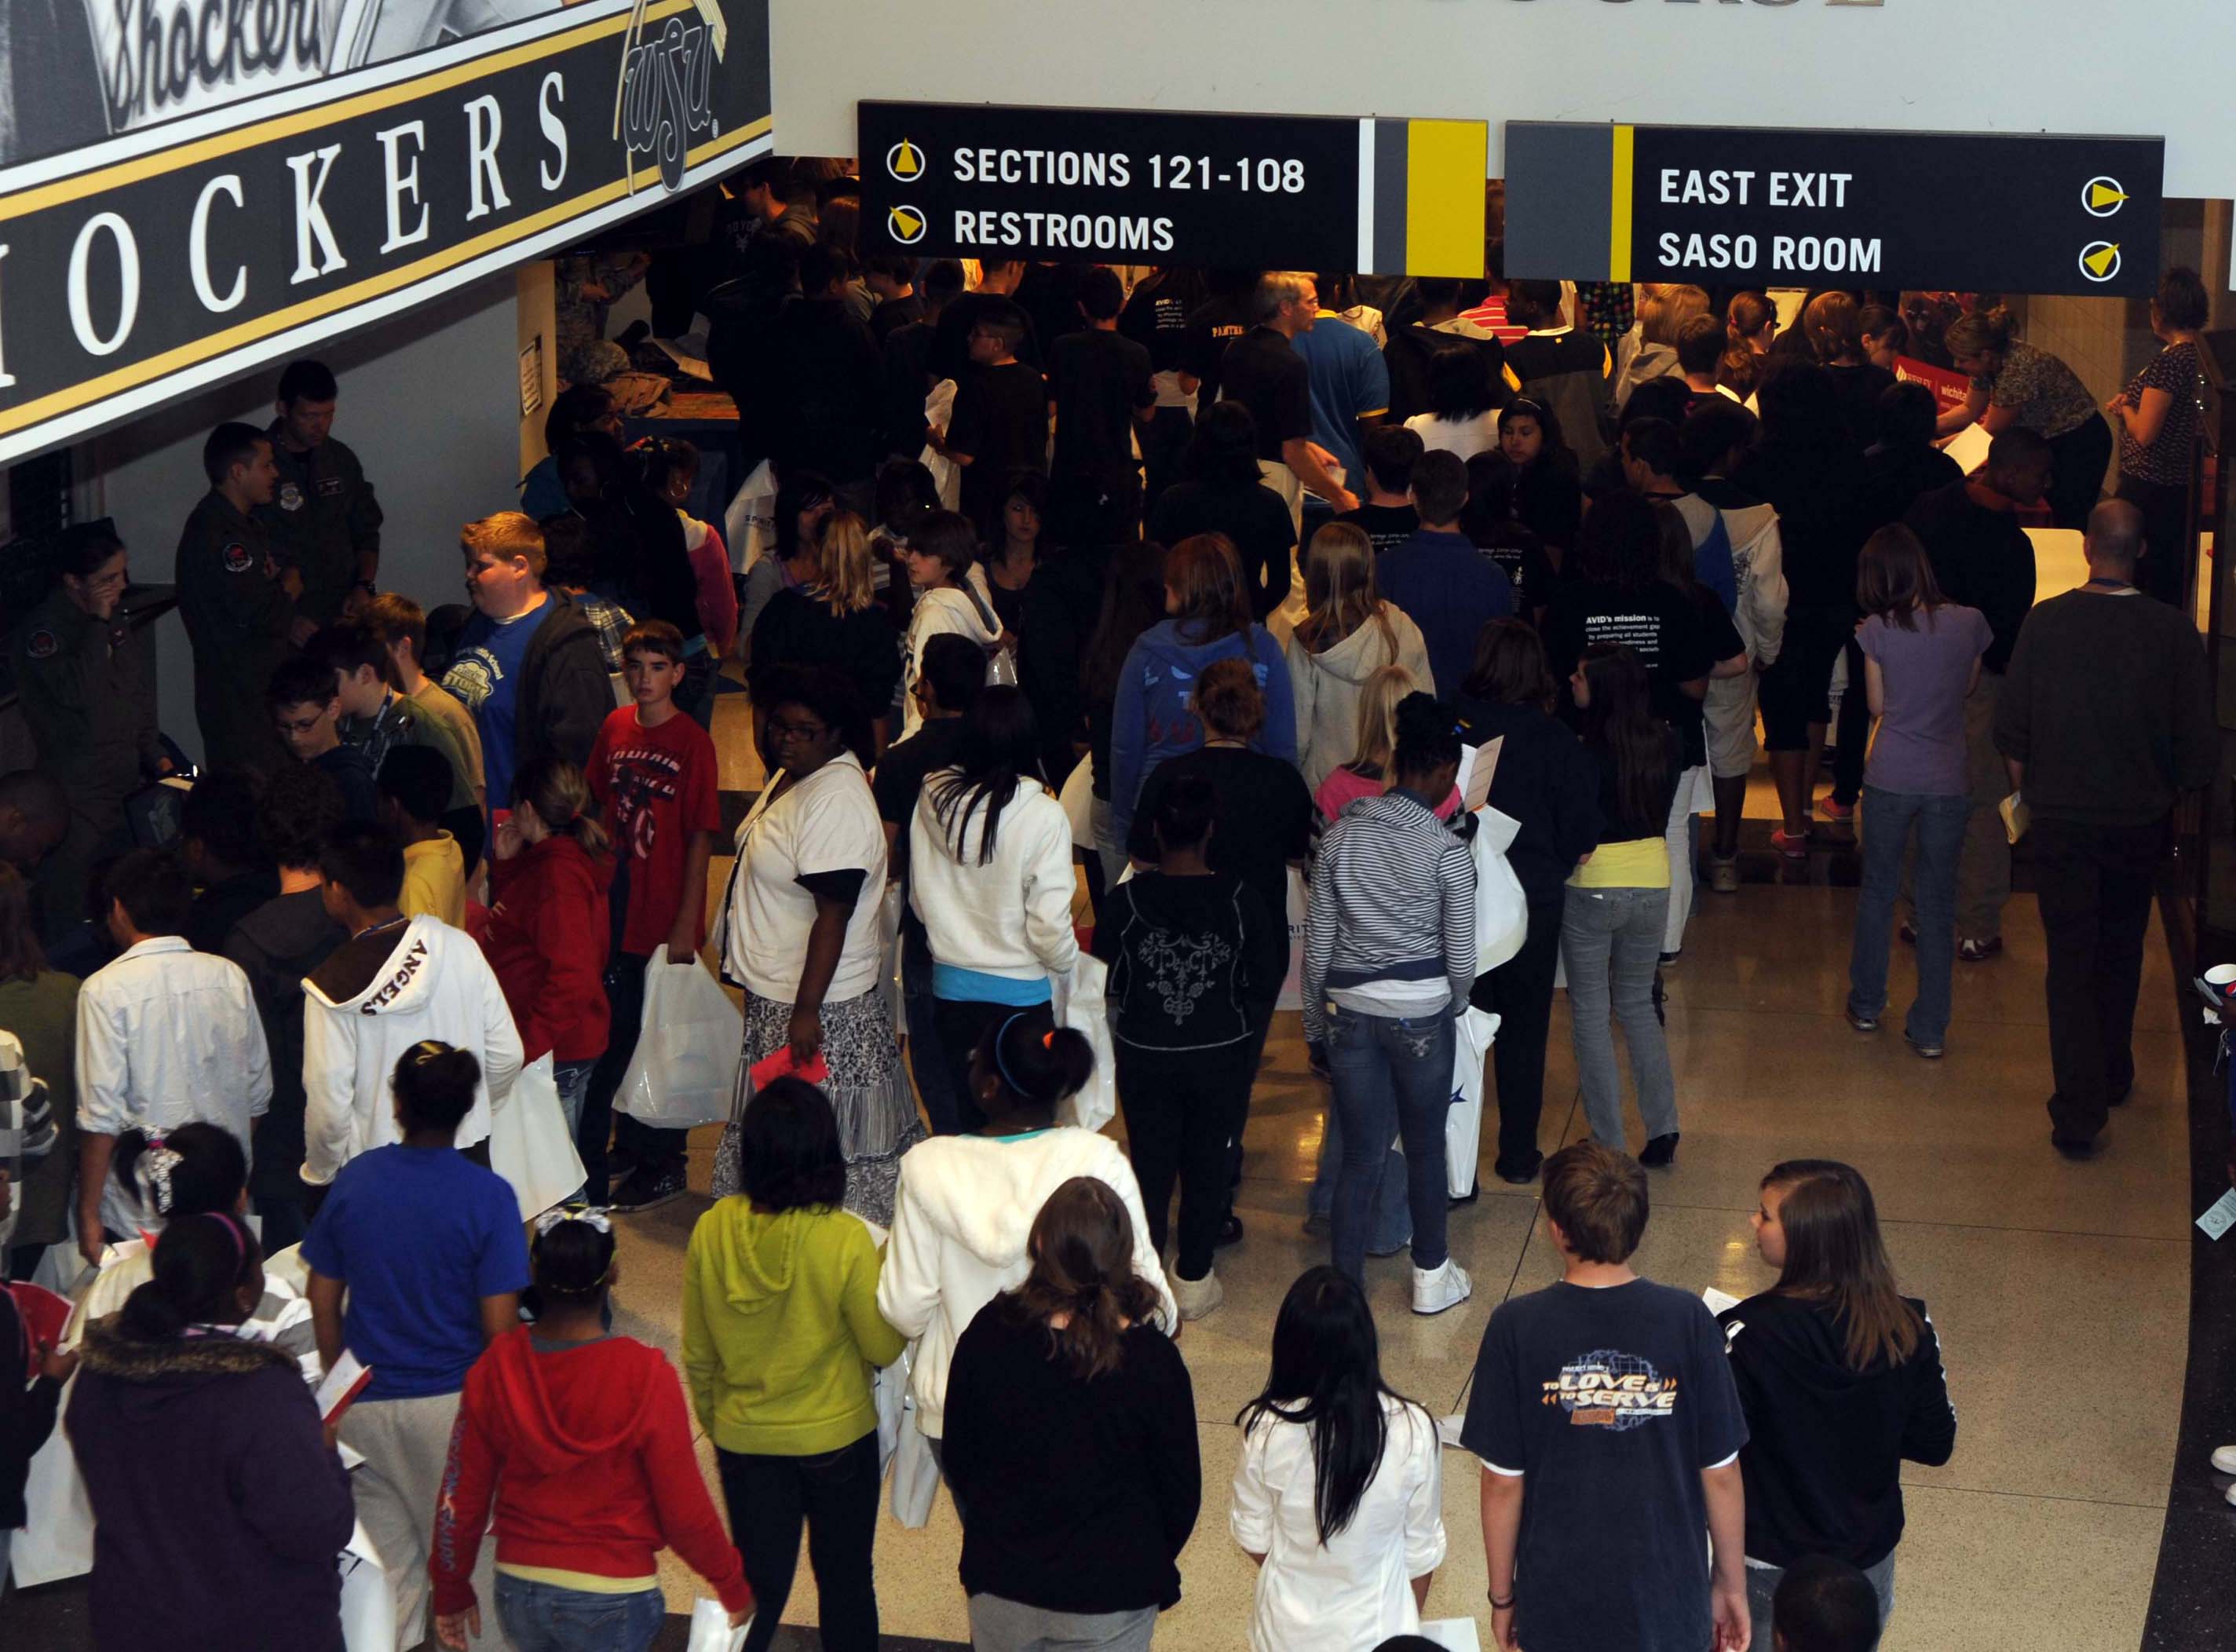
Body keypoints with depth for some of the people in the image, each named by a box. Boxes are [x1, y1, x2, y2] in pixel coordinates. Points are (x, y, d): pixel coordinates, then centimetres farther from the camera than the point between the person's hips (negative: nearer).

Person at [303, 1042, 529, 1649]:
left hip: (367, 1408, 3)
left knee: (386, 1563, 15)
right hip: (454, 1403, -3)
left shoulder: (352, 1181, -4)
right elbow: (499, 1326, -15)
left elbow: (323, 1301, 3)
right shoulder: (487, 1196, -15)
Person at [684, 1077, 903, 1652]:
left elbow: (698, 1354, -1)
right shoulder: (845, 1240, -23)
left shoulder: (711, 1231, -13)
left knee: (757, 1588, 14)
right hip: (836, 1438, -2)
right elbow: (883, 1347, -12)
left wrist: (714, 1421, 16)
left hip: (744, 1440, 2)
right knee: (845, 1583, 18)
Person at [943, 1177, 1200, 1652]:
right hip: (1110, 1595, -2)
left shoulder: (988, 1336, -15)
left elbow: (957, 1458, -1)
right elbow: (1180, 1488, -7)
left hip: (1000, 1583, 2)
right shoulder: (1154, 1361, -19)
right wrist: (1149, 1566, 13)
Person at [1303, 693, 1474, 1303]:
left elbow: (1317, 941, 3)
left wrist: (1317, 1020, 14)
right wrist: (1451, 1007, 13)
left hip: (1349, 1010, 2)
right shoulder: (1447, 851, -12)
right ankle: (1431, 1278, 31)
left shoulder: (1341, 835, -2)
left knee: (1360, 1156, 9)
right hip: (1420, 1011, -2)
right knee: (1425, 1148, 15)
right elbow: (1461, 959, -8)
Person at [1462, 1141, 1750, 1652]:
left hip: (1557, 1609, 0)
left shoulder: (1517, 1328, -15)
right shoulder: (1687, 1321, -14)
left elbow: (1503, 1482, -9)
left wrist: (1502, 1595, 5)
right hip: (1668, 1604, 0)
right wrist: (1731, 1584, 7)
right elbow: (1721, 1473, -7)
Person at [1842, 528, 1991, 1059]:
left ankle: (1866, 1005, 29)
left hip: (1890, 780, -1)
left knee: (1877, 893, 17)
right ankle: (1930, 1029, 11)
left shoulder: (1878, 631, -9)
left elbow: (1876, 705, 1)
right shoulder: (1969, 623, -6)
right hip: (1948, 781, 1)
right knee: (1938, 904, 8)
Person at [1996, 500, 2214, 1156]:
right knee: (2121, 949, 22)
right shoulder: (2173, 632, -13)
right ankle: (2114, 1073, 38)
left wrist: (2027, 790, 12)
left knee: (2071, 958, 5)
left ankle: (2078, 1110, -1)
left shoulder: (2046, 622, -13)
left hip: (2061, 817, -1)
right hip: (2140, 821, 1)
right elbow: (2198, 741, -7)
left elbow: (2010, 728, -6)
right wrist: (2174, 788, 13)